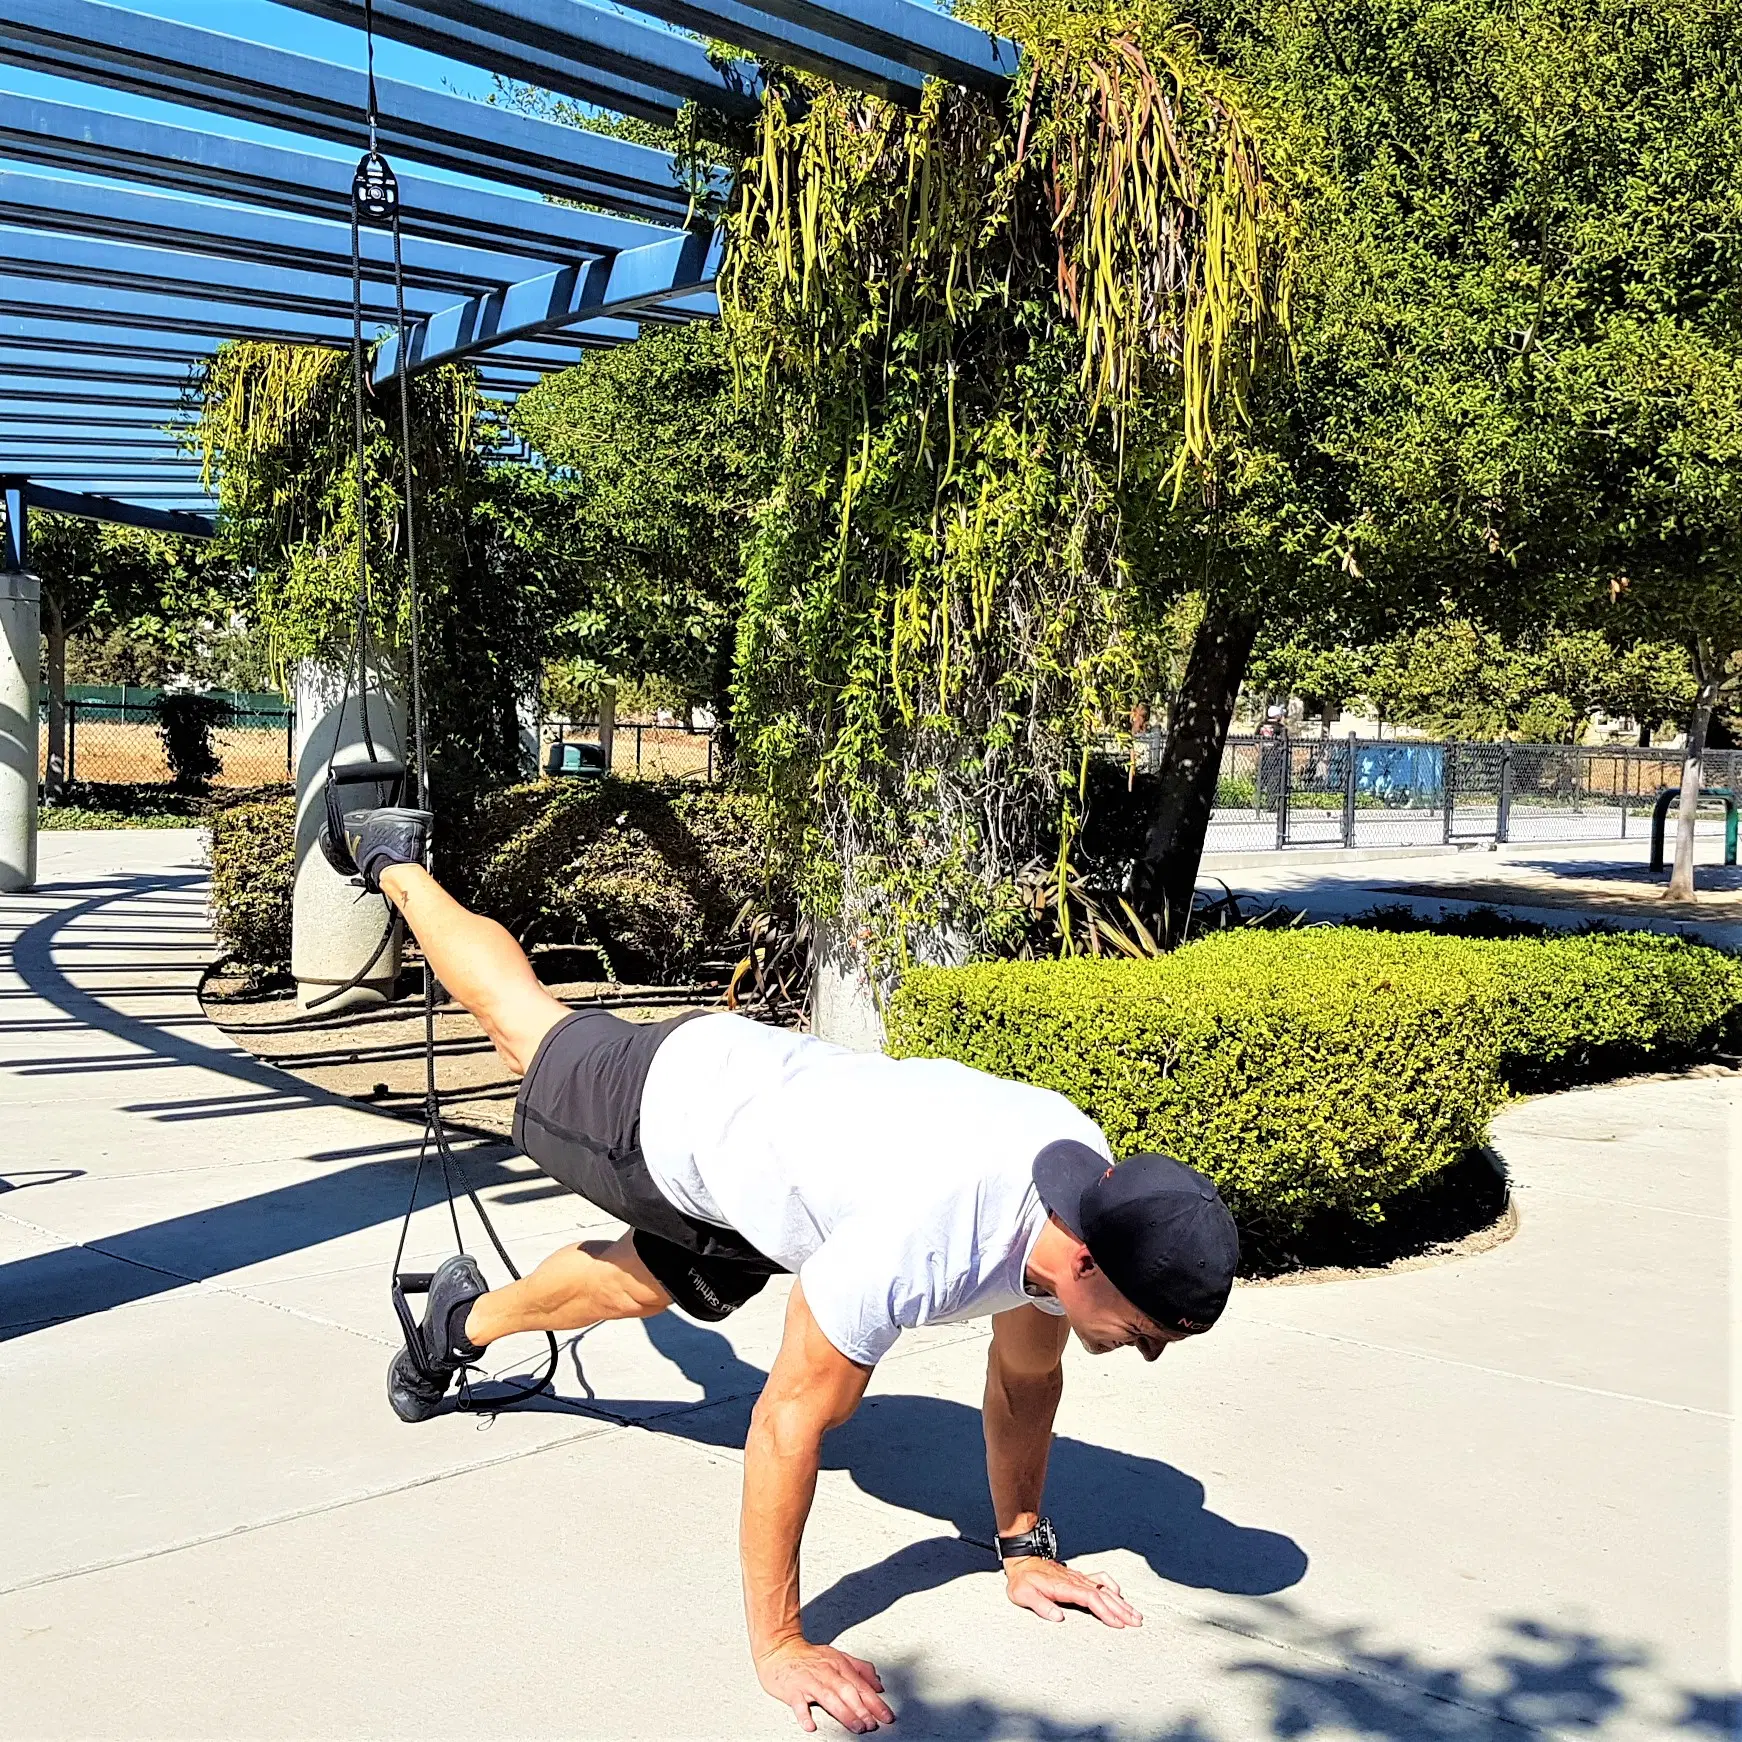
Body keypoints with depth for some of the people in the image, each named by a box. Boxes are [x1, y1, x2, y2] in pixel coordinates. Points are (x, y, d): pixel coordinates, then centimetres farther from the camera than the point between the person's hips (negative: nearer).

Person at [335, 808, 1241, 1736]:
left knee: (639, 1287, 28)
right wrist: (777, 1646, -33)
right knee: (525, 1025, 25)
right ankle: (395, 862, 51)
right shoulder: (915, 1240, -48)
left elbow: (1025, 1375, -7)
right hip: (665, 1105, -5)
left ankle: (466, 1321, 57)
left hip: (760, 1085, 5)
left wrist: (1026, 1548, -3)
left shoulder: (1094, 1198, -25)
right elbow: (789, 1424, -38)